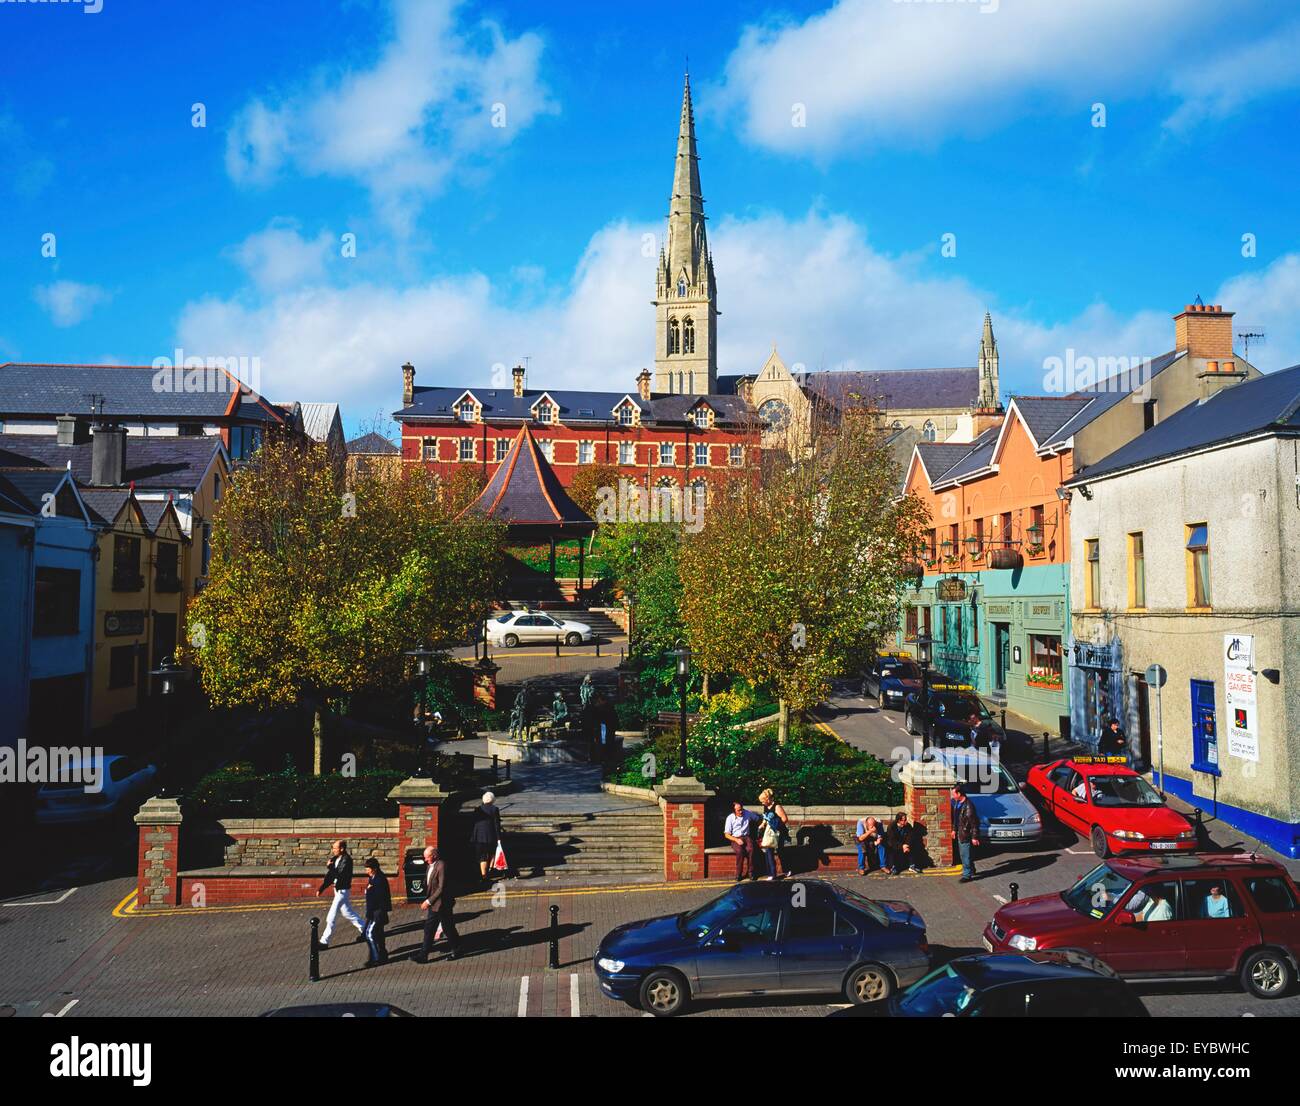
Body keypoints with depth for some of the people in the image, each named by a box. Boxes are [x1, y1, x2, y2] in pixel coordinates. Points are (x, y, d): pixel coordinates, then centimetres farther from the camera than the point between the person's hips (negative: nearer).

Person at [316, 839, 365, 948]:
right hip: (338, 890, 9)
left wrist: (330, 867, -22)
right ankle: (364, 929, 34)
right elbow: (330, 876, 6)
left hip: (342, 891, -9)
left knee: (331, 918, -2)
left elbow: (340, 875, -30)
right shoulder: (336, 859, 3)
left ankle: (324, 942, 7)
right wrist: (321, 888, -1)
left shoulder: (347, 860, -22)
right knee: (348, 913, 21)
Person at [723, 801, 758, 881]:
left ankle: (751, 872, -21)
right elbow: (727, 834, 0)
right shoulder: (730, 818, -1)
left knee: (750, 849, -34)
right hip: (735, 839, -1)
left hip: (746, 837, 1)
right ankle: (738, 874, -22)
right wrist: (736, 840, -15)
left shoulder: (747, 814, 5)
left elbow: (758, 819, 20)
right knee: (740, 851, -35)